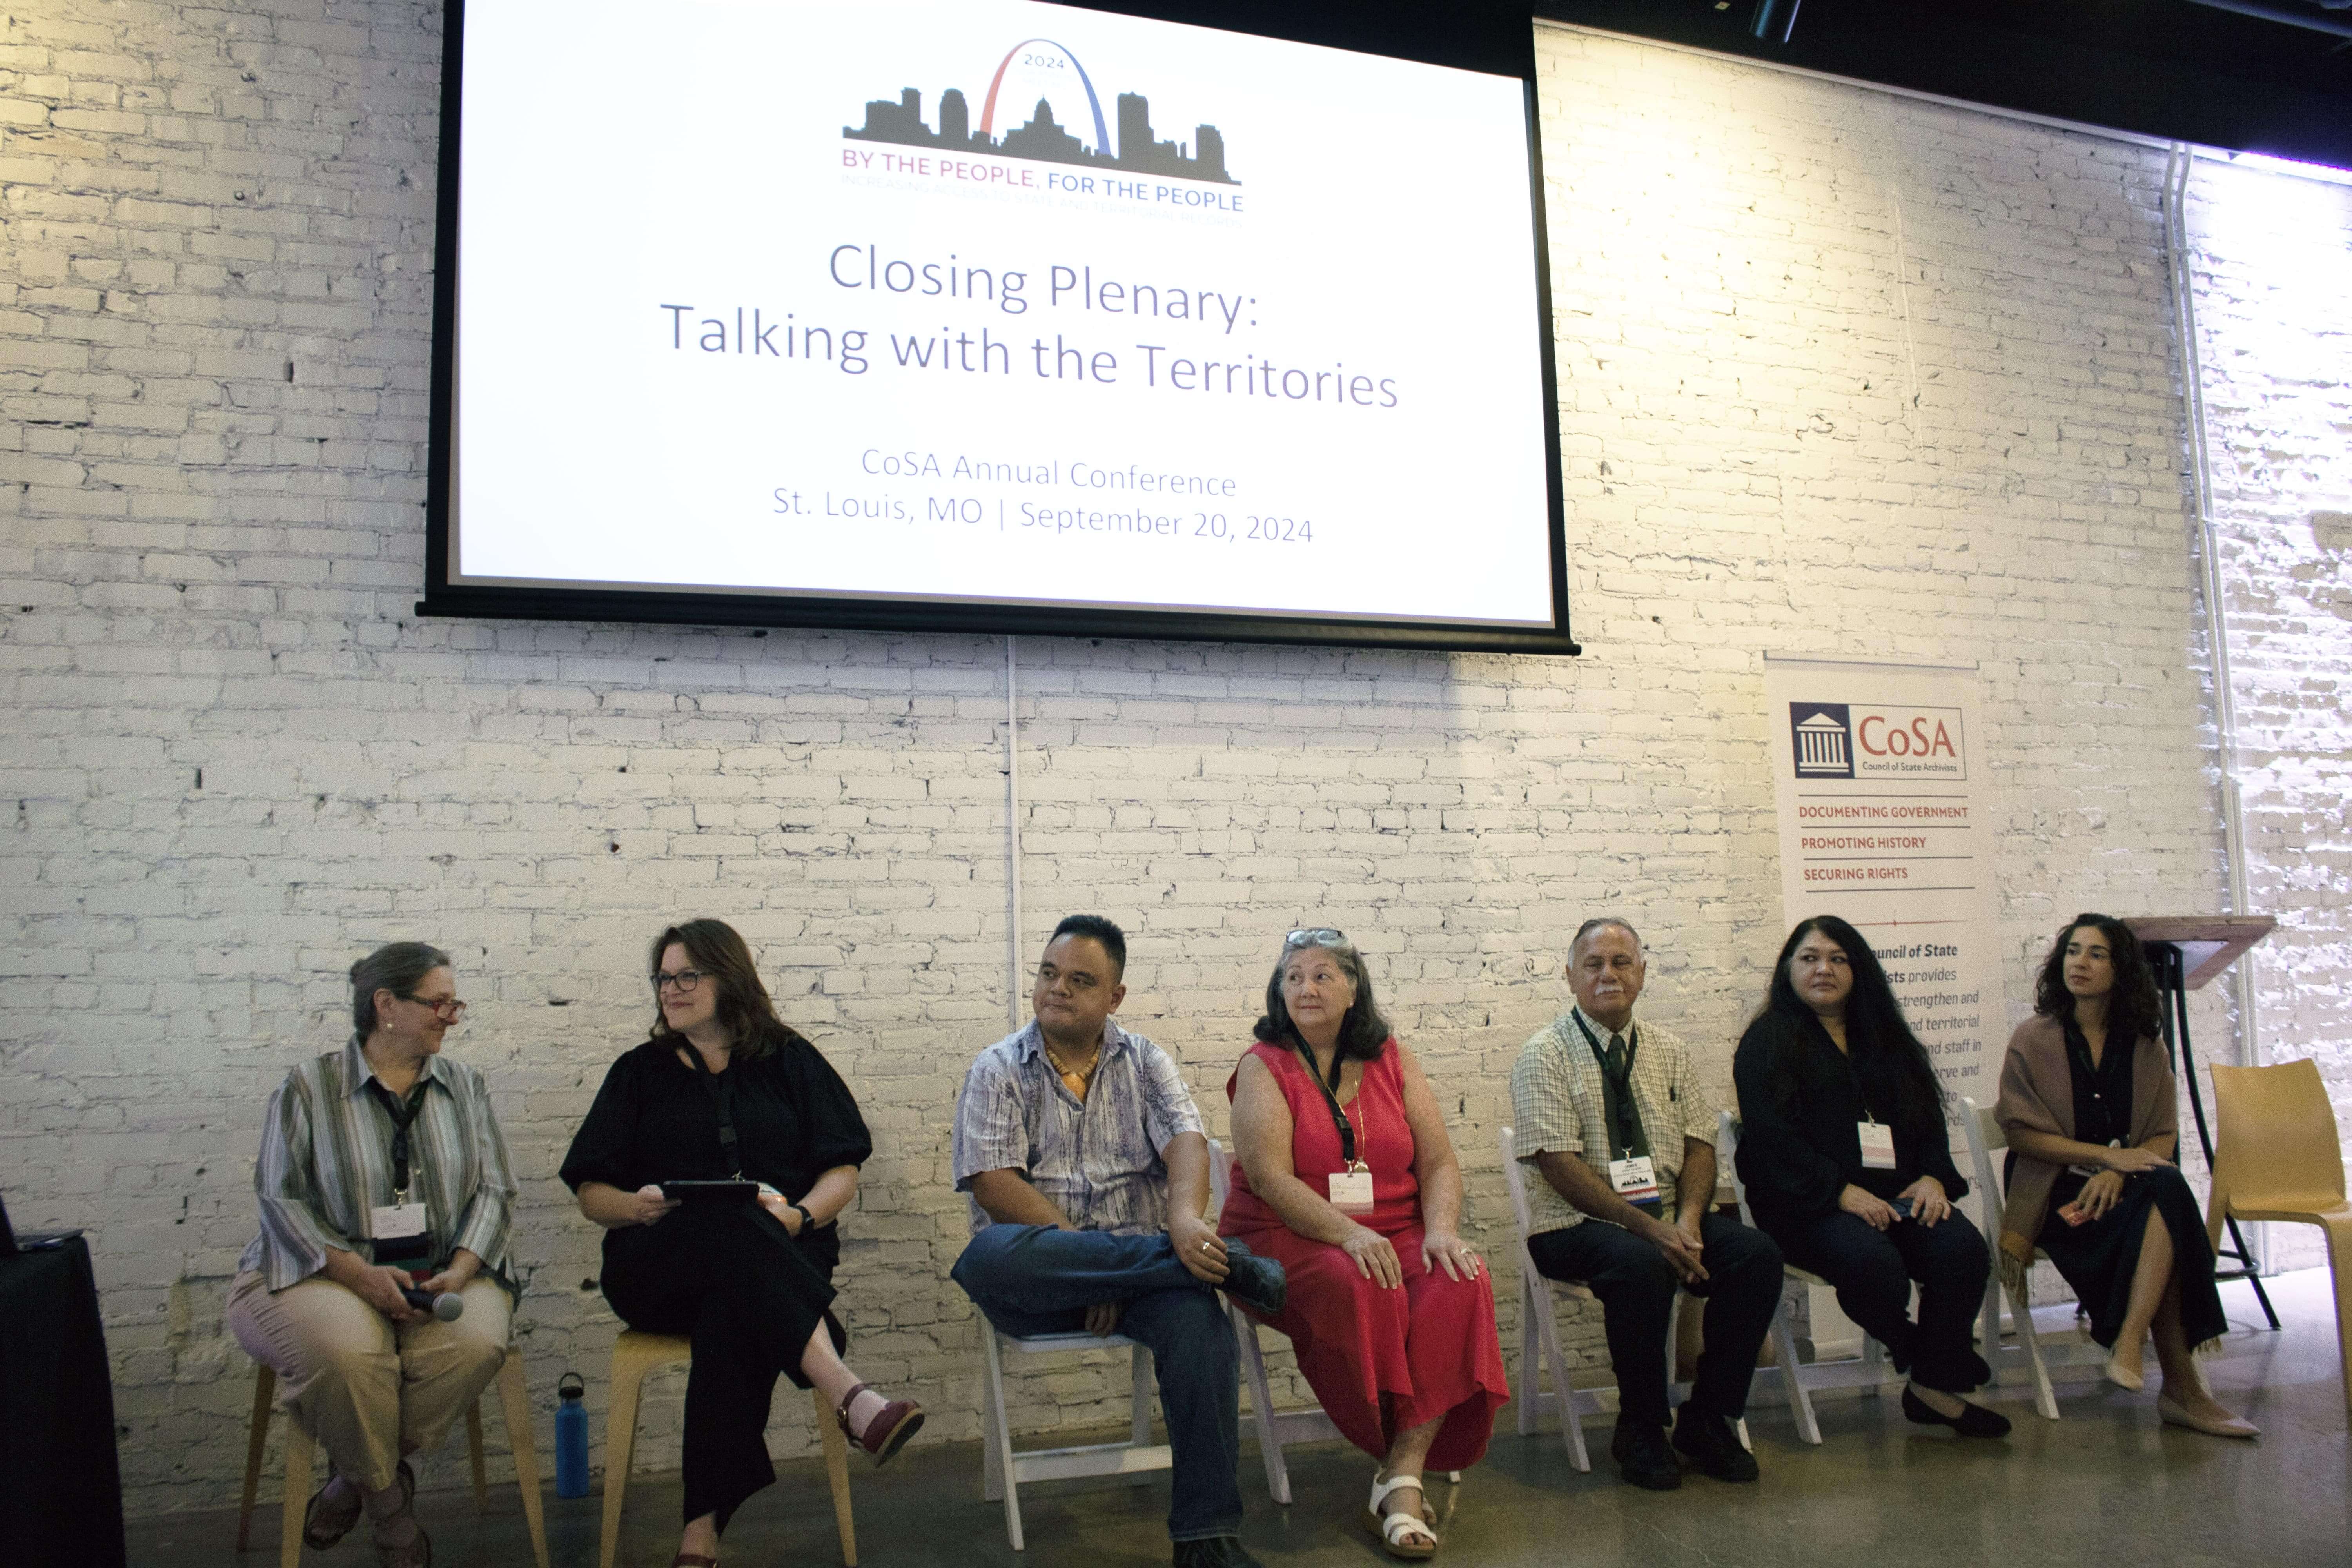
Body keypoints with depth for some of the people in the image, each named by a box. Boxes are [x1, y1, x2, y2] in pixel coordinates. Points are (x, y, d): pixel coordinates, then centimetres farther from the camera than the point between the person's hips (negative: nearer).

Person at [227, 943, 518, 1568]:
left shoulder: (465, 1087, 11)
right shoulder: (308, 1088, 1)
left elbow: (493, 1189, 7)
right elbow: (282, 1199, -5)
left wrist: (461, 1269, -11)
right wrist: (358, 1272, -17)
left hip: (443, 1274, 3)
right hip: (328, 1271, -3)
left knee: (476, 1341, -29)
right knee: (345, 1348, -35)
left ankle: (358, 1475, -4)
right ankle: (387, 1500, -7)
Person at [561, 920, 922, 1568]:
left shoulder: (789, 1060, 16)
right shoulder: (640, 1072, 19)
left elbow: (842, 1171, 8)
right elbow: (591, 1192, 14)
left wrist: (798, 1215, -14)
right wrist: (638, 1207, -10)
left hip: (781, 1257, 0)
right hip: (658, 1266, 0)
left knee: (733, 1308, -39)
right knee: (731, 1223, -37)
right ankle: (847, 1394, -53)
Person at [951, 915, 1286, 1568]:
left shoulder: (1145, 1062, 13)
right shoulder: (998, 1070, 7)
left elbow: (1185, 1142, -5)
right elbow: (994, 1181, -6)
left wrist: (1185, 1217, -28)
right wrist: (1081, 1248, -17)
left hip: (1141, 1260, 1)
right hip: (1036, 1284, -1)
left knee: (1198, 1316, -33)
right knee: (990, 1256, -37)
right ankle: (1227, 1263, -30)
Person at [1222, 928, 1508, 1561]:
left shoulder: (1391, 1060, 11)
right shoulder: (1265, 1067, 0)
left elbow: (1439, 1163, 8)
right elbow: (1269, 1177, -13)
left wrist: (1442, 1230, -13)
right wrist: (1349, 1235, -26)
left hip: (1396, 1235, 4)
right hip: (1289, 1240, -3)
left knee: (1462, 1284, -26)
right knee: (1358, 1290, -34)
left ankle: (1404, 1475, -24)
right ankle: (1412, 1457, -11)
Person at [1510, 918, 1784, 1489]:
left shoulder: (1669, 1052, 12)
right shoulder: (1545, 1054, -6)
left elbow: (1699, 1145, 8)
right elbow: (1560, 1166, -14)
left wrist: (1688, 1219, -13)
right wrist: (1647, 1227, -22)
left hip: (1671, 1218, 5)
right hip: (1577, 1225, -5)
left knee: (1757, 1253, -20)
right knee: (1640, 1264, -35)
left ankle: (1707, 1419, -4)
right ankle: (1640, 1430, -12)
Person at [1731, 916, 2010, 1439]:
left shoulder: (1884, 1037, 22)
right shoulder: (1768, 1041, 3)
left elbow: (1927, 1112, 17)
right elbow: (1771, 1136, -9)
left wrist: (1933, 1176, -3)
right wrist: (1840, 1192, -19)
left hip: (1896, 1193, 5)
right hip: (1808, 1204, -5)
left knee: (1963, 1248, -24)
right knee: (1873, 1261, -33)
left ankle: (1936, 1386, -8)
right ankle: (1917, 1353, -2)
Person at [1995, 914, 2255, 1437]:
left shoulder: (2145, 1048, 12)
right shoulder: (2034, 1039, 2)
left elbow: (2164, 1135, 6)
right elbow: (2020, 1132, -5)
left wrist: (2117, 1173, -15)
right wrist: (2108, 1155, -16)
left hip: (2121, 1187, 3)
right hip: (2053, 1193, -3)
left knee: (2166, 1189, -33)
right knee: (2164, 1194, -31)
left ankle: (2129, 1348, -37)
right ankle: (2181, 1387, -31)